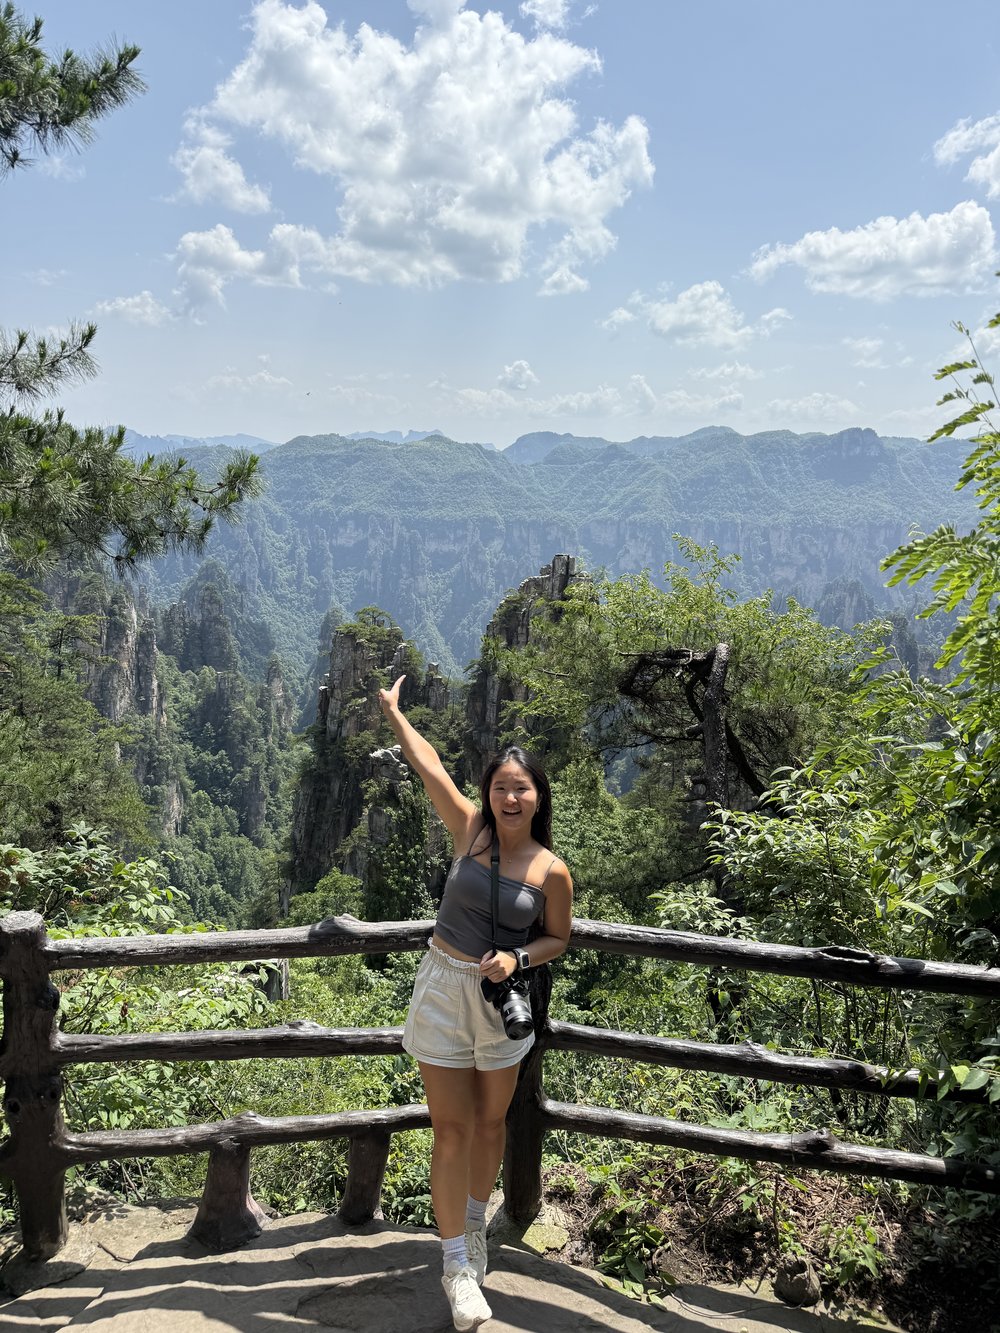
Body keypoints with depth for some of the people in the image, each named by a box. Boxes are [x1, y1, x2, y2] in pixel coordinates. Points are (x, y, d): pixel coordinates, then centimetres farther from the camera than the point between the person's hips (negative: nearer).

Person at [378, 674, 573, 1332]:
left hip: (502, 1000, 0)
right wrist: (393, 710, 9)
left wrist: (517, 958, -16)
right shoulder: (470, 829, -9)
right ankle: (457, 1263, 18)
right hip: (444, 989, 0)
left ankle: (475, 1225, 43)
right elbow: (430, 764, -1)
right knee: (452, 1130, 3)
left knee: (491, 1122, 17)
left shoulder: (552, 871, -11)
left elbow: (558, 938, 3)